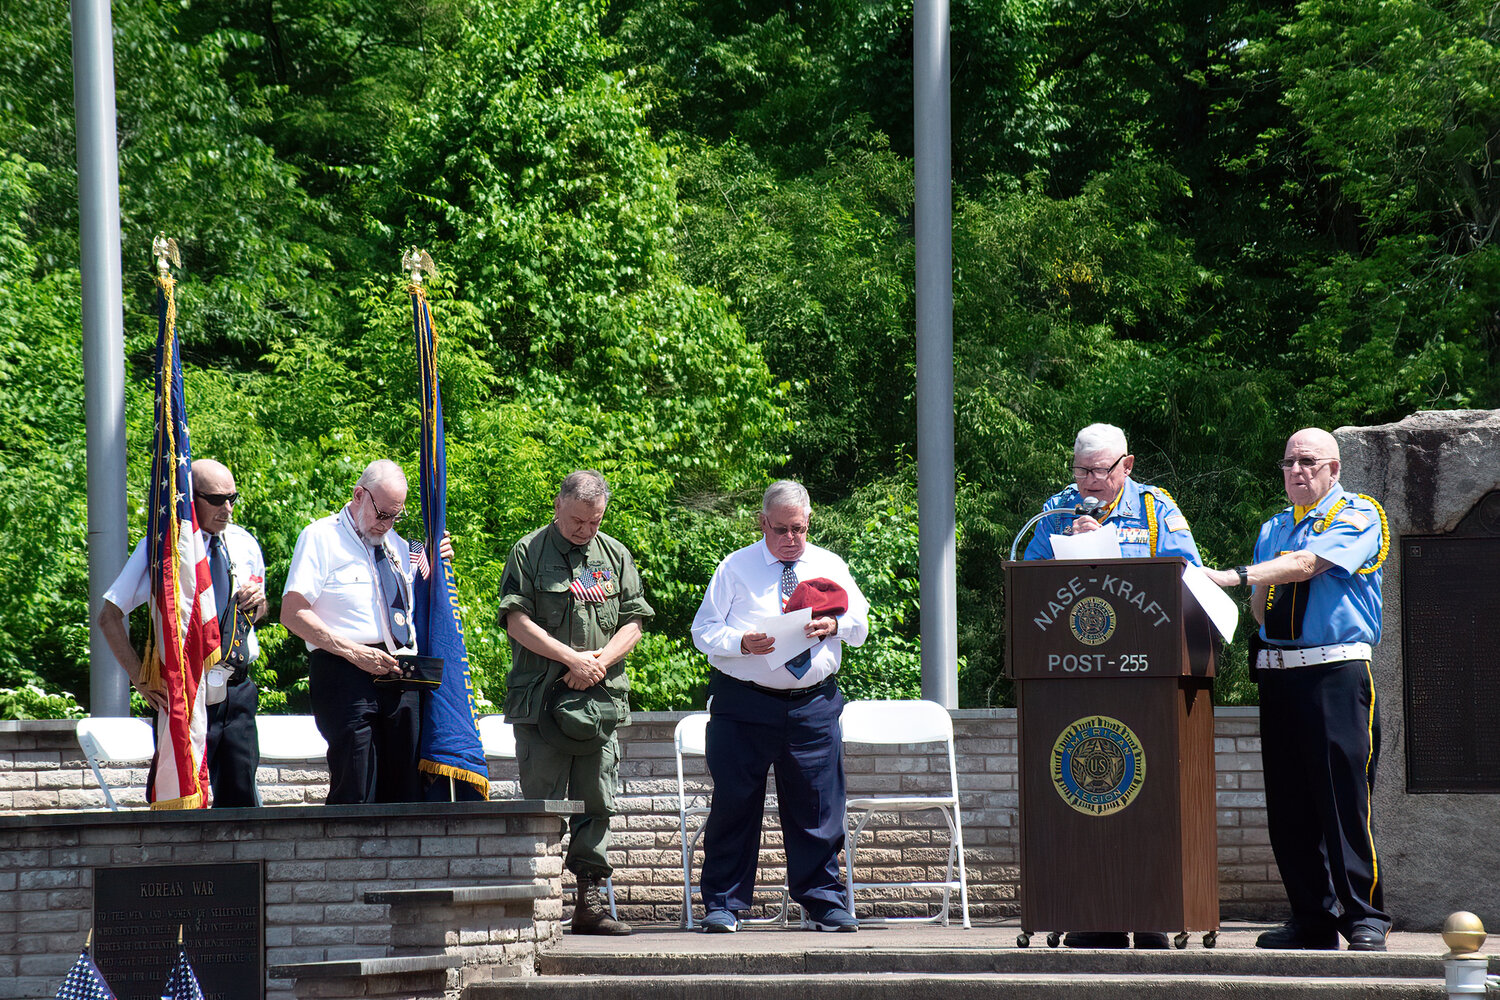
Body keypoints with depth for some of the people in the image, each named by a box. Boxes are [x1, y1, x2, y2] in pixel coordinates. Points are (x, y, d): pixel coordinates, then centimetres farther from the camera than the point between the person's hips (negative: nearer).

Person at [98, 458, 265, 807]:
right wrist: (140, 679, -11)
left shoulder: (244, 544, 10)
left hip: (238, 691, 5)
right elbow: (109, 615, -4)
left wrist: (257, 603, 0)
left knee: (242, 803, 3)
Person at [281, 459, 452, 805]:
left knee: (405, 795, 0)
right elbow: (293, 614, -7)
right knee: (356, 794, -14)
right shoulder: (320, 537, 2)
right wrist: (354, 652, -15)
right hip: (345, 674, -6)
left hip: (400, 677, 6)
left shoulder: (396, 544, 21)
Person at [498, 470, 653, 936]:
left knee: (595, 804, 4)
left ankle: (590, 902, 8)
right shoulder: (529, 553, 1)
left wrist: (601, 660, -7)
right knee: (542, 803, -5)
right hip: (542, 701, -4)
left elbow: (634, 621, 11)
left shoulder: (616, 556, 14)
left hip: (601, 698, 4)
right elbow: (518, 622, -7)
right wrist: (573, 658, -12)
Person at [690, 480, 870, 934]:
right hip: (744, 704, -2)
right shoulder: (735, 568, 5)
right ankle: (724, 905, 4)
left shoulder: (830, 567, 13)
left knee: (817, 808, 2)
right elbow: (704, 630, 0)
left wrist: (833, 624, -14)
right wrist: (742, 642, -19)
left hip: (813, 705, 2)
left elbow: (860, 623, 8)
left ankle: (823, 904, 10)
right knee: (734, 806, -3)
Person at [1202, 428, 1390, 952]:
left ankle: (1365, 918, -7)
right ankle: (1312, 919, 11)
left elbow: (1307, 564, -16)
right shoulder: (1273, 529, 22)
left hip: (1337, 671, -7)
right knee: (1287, 804, 5)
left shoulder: (1359, 517, 0)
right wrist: (1258, 592, -4)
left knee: (1344, 797, -12)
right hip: (1278, 673, 7)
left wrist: (1235, 576, -25)